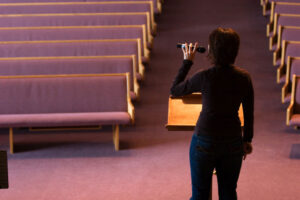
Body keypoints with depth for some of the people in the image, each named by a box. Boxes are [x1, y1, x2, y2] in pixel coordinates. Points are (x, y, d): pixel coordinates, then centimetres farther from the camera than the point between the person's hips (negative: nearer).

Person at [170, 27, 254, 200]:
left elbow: (174, 91, -1)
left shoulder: (205, 77, -17)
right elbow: (249, 113, 3)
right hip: (233, 142, 3)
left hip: (205, 142, -3)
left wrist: (187, 62, 5)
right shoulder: (244, 77, -6)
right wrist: (247, 140, 16)